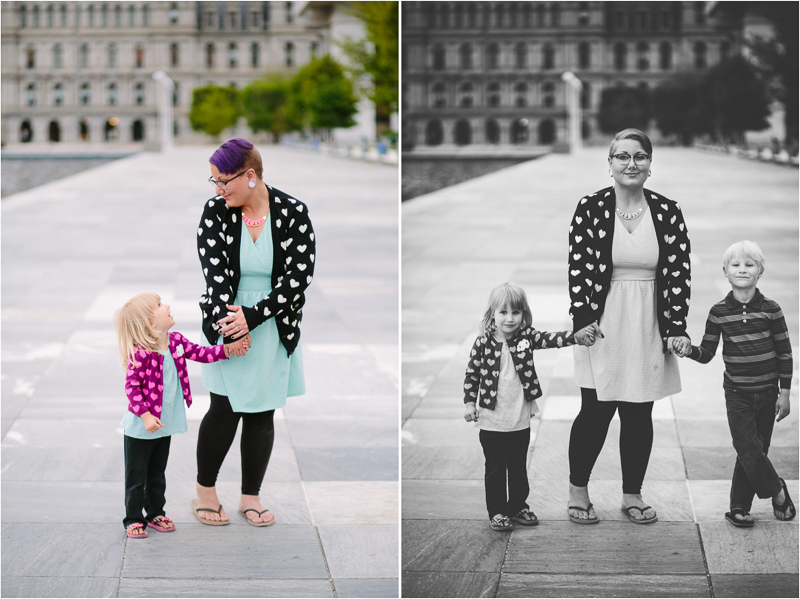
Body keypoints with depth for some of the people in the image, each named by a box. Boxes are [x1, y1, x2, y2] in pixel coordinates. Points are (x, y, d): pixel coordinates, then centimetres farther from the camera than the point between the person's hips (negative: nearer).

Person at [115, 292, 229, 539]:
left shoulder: (175, 342, -2)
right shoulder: (141, 353, -25)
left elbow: (200, 353, 7)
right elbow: (131, 387, -23)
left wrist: (227, 350, -3)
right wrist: (146, 416, -26)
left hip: (165, 425, 7)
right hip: (140, 428, -7)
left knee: (157, 474, 21)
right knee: (136, 476, 8)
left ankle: (155, 513, 34)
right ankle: (133, 519, 20)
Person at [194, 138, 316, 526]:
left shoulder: (293, 213, -10)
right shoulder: (215, 211, -7)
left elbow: (299, 276, -14)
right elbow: (214, 273, -10)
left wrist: (251, 317, -19)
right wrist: (229, 327, -19)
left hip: (274, 329, 0)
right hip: (228, 324, 0)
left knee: (262, 414, 8)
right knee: (224, 410, 0)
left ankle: (250, 496, 21)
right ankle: (205, 490, 18)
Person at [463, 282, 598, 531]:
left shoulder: (526, 337, -3)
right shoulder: (483, 343, -9)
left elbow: (550, 339, -17)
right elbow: (472, 374, -1)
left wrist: (576, 336, -32)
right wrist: (470, 403, -7)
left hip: (521, 420, 3)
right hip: (492, 421, -2)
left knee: (519, 467, 16)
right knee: (495, 469, 7)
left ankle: (518, 506, 31)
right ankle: (496, 512, 18)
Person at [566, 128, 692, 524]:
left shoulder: (667, 212, 1)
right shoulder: (590, 208, -4)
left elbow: (679, 271, 0)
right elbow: (579, 268, -5)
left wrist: (676, 326, -5)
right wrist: (582, 321, -13)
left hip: (649, 326, 2)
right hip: (602, 324, -2)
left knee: (639, 415, 7)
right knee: (595, 412, 0)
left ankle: (632, 495, 22)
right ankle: (578, 490, 19)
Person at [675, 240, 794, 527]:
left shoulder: (771, 309, -4)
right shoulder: (718, 312, -2)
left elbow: (785, 353, 0)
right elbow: (707, 353, 2)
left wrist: (785, 393, -2)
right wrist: (689, 351, -19)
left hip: (767, 393, 0)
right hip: (737, 393, 0)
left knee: (754, 451, 4)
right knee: (749, 449, -8)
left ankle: (739, 507, 15)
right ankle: (777, 491, 14)